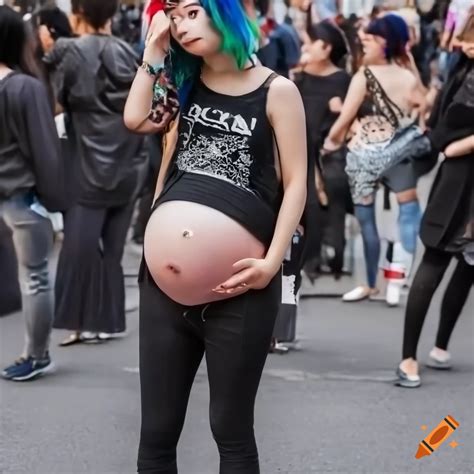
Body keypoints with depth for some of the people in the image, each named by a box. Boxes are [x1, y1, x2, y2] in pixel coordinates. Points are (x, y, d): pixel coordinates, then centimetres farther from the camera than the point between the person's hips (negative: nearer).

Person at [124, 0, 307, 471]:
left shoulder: (276, 91, 1)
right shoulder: (185, 83, 15)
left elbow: (295, 183, -3)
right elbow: (136, 119, -3)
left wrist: (272, 261, -14)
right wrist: (154, 49, 1)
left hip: (238, 288, -4)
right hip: (165, 278, 4)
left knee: (231, 431, 7)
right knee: (156, 431, 7)